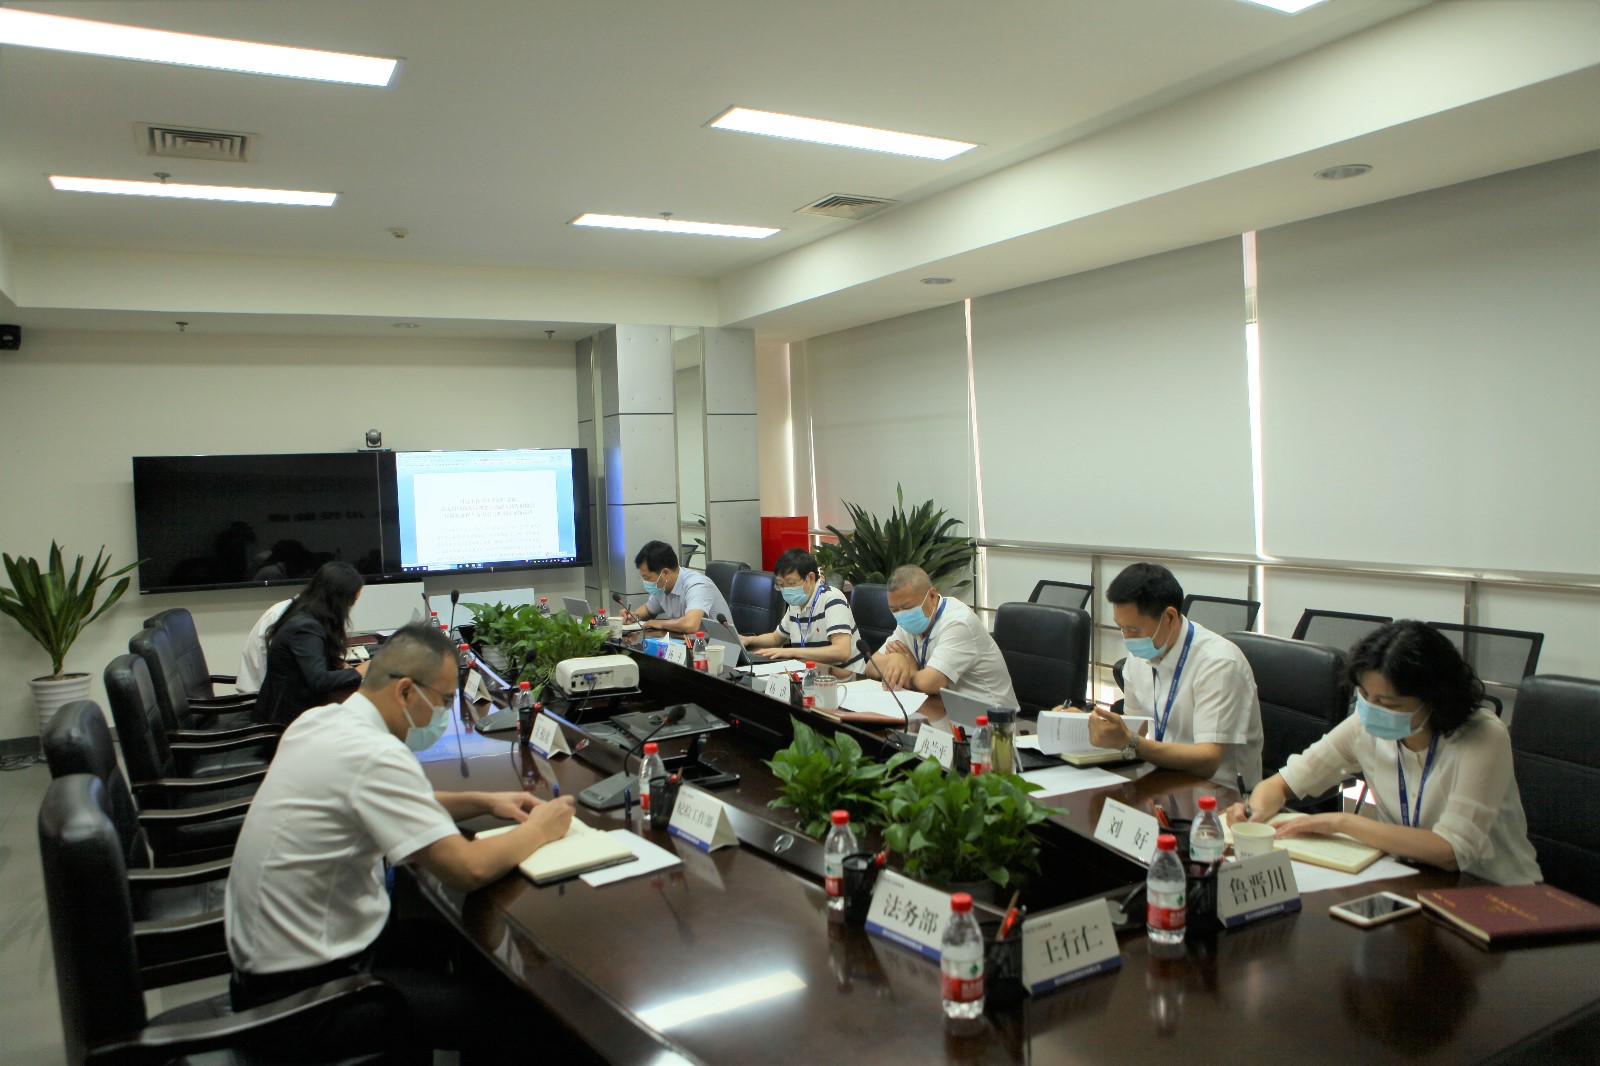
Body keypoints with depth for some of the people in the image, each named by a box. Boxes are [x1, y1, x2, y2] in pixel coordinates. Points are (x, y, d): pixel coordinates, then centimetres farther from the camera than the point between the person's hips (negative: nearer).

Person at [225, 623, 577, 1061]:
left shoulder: (319, 721, 1)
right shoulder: (374, 754, -27)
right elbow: (468, 869, -28)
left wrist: (482, 802, 8)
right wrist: (538, 831, -9)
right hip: (301, 989, -9)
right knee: (512, 1015, -6)